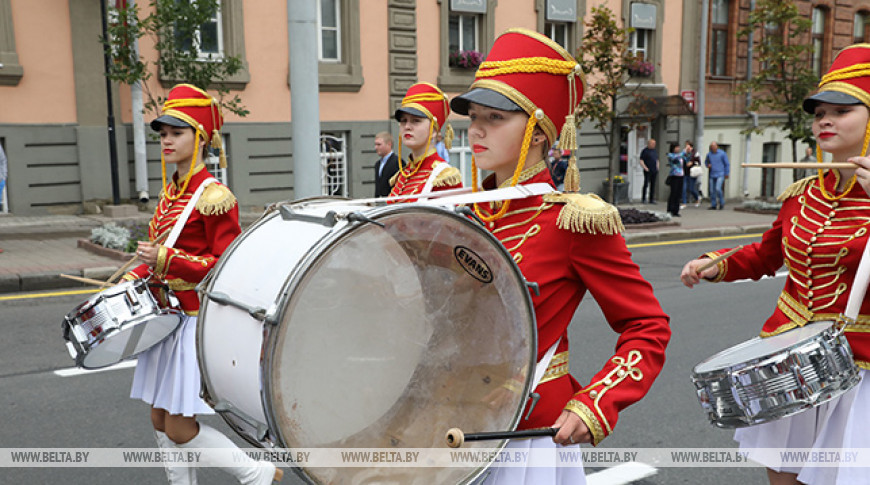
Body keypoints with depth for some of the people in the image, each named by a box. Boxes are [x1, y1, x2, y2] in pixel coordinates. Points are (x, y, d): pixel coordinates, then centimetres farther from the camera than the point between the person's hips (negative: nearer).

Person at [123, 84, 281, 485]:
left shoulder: (214, 197, -15)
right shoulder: (170, 193, 10)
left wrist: (166, 259, -22)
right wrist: (133, 279, 5)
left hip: (199, 320, -9)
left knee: (179, 429, -3)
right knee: (161, 421, 13)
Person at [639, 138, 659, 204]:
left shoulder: (655, 151, 16)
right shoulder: (645, 151, -3)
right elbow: (641, 161, -7)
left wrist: (657, 168, 12)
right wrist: (645, 168, -16)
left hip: (654, 171, 6)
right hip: (648, 171, -6)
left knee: (653, 185, 6)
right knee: (646, 184, -6)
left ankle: (651, 199, 10)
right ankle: (643, 199, 1)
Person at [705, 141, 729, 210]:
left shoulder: (722, 153, -4)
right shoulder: (709, 154, 5)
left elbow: (727, 164, 3)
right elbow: (706, 161, 23)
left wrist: (726, 173, 2)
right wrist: (708, 165, 0)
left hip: (720, 175, -4)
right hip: (712, 175, 4)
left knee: (718, 189, -17)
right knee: (712, 191, 4)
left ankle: (721, 203, 2)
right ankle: (713, 205, 13)